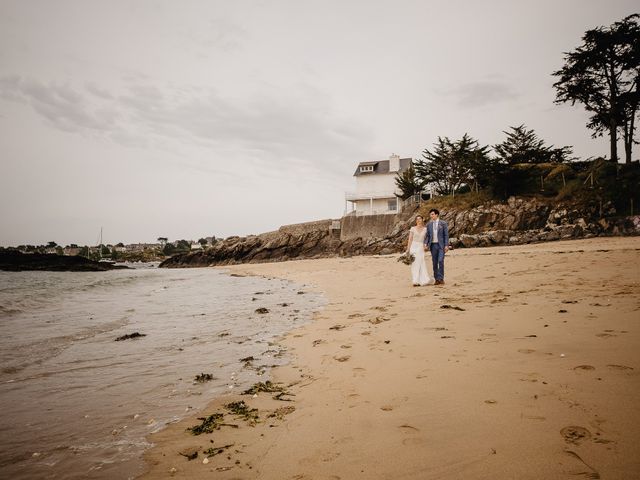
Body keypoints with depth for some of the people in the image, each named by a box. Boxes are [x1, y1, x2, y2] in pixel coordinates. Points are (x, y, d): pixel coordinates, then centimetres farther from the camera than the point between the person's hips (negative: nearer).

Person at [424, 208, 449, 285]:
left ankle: (441, 278, -6)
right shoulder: (429, 224, 9)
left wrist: (446, 245, -9)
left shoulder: (443, 223, 0)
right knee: (435, 263, 4)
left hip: (441, 245, -3)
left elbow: (446, 235, -1)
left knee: (441, 261, -14)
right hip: (433, 245, 3)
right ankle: (436, 279, 11)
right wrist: (425, 244, -7)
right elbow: (427, 235, 8)